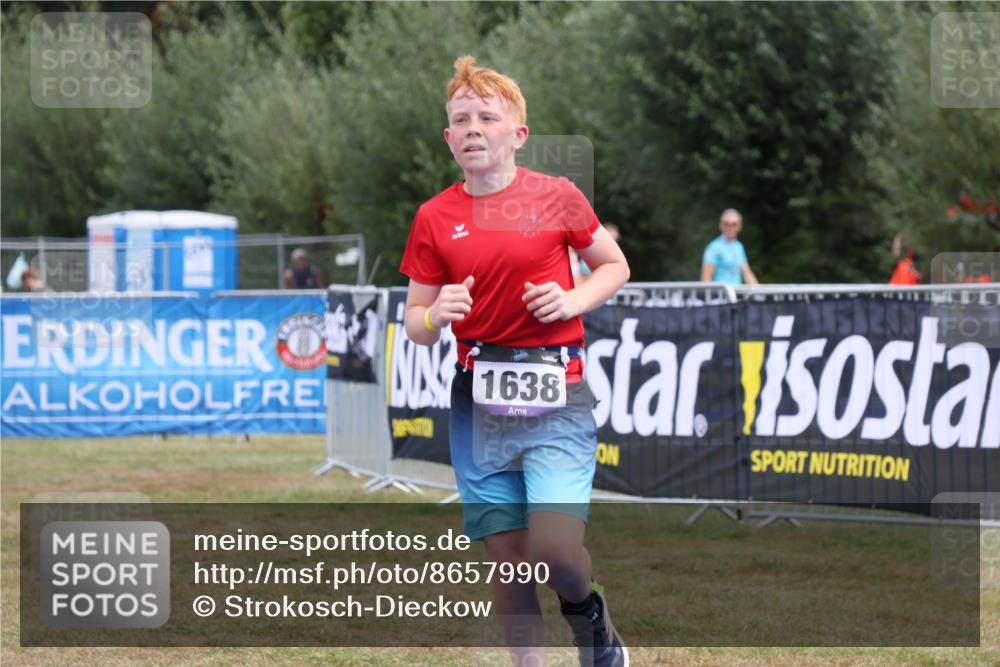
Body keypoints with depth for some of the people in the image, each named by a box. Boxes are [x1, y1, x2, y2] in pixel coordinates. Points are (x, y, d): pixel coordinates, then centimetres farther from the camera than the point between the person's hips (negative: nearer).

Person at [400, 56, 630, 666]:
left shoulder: (557, 197, 0)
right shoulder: (435, 218, 4)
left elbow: (615, 266, 13)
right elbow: (416, 323, 10)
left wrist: (575, 300, -6)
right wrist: (436, 316, -13)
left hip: (555, 393, -2)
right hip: (479, 401, 2)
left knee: (555, 547, -14)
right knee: (505, 557, 4)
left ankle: (588, 609, 19)